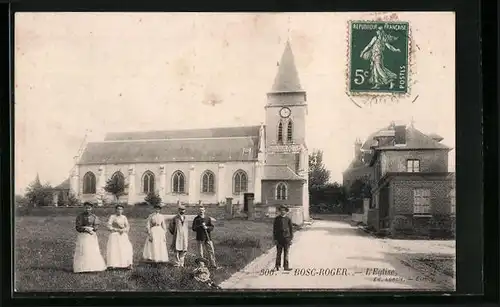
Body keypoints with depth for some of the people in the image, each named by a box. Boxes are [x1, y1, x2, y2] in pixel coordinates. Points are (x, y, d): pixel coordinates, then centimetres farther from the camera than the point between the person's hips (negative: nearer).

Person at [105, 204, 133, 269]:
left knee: (126, 249, -8)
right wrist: (117, 230, -11)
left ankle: (127, 265, -7)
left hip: (123, 235, 3)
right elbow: (109, 226, -4)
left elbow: (128, 226, 9)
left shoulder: (124, 217, 11)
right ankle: (113, 265, -11)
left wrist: (123, 230, -11)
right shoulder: (112, 217, 1)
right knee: (114, 249, -12)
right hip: (115, 235, -3)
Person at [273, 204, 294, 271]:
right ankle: (277, 266, 8)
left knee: (286, 253, 2)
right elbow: (274, 229, 4)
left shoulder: (288, 219, 5)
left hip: (286, 238, 0)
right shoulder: (277, 219, 4)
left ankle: (286, 266, 5)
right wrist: (275, 239, -3)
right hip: (279, 238, 0)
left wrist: (291, 238, 0)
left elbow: (291, 229, 7)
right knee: (279, 253, 3)